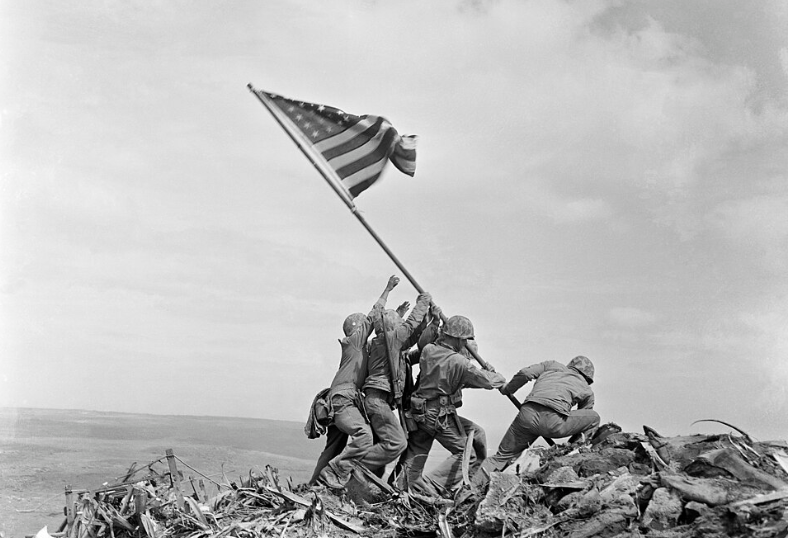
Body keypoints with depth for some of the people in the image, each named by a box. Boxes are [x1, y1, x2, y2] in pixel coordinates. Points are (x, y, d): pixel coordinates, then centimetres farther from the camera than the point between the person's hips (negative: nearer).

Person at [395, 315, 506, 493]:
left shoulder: (428, 350, -1)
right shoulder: (459, 362, -16)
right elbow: (487, 381, -11)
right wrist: (499, 378, 11)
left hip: (419, 412, 7)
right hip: (441, 416, -7)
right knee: (466, 454, 6)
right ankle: (430, 487, -5)